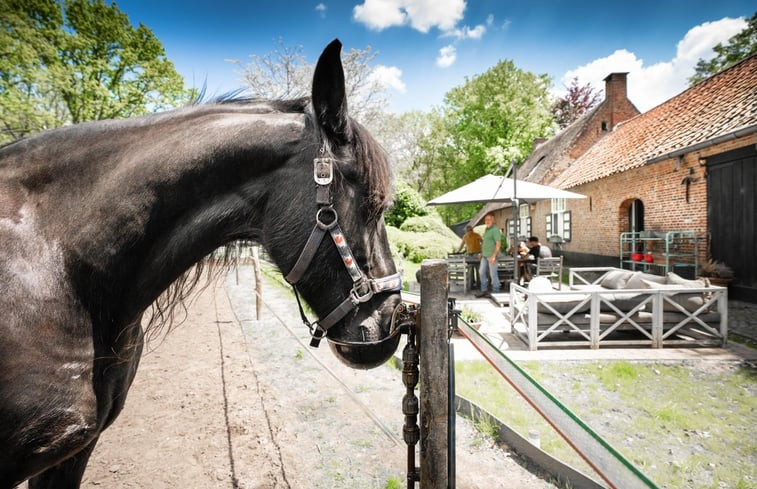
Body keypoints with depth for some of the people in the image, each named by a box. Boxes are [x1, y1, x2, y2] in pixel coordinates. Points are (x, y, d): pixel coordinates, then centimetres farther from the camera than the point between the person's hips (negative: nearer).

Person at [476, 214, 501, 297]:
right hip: (485, 256, 9)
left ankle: (495, 293, 7)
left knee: (493, 274, -3)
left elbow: (498, 243, -18)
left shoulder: (495, 230, -12)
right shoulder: (486, 229, 15)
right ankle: (484, 290, 22)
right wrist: (482, 253, 22)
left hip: (491, 256, -9)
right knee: (481, 272, 11)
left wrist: (493, 256, -23)